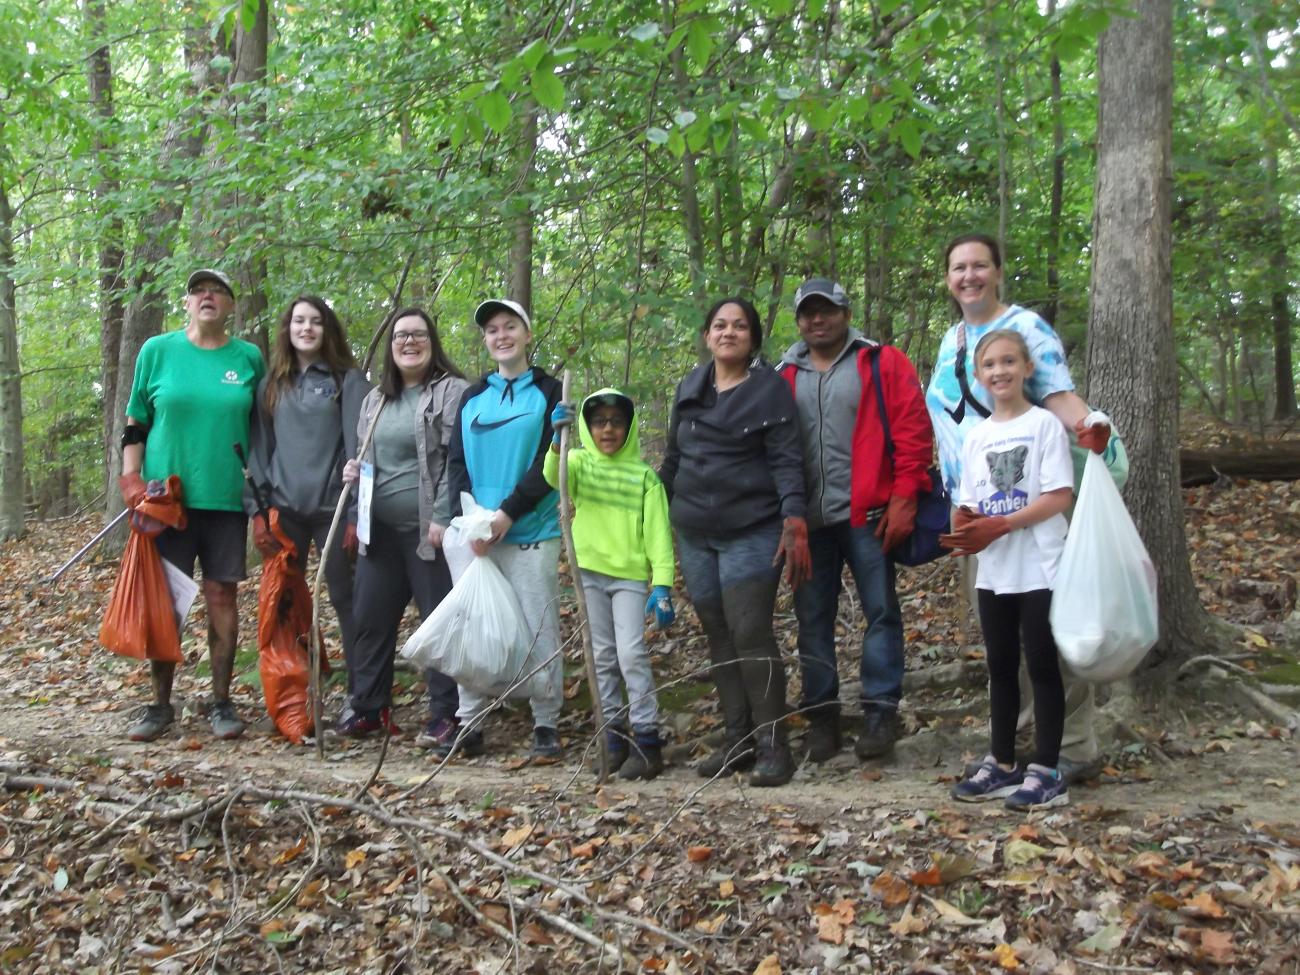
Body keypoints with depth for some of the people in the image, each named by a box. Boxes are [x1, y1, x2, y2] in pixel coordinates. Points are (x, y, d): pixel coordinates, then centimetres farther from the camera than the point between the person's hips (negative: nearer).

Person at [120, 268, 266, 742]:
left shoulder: (249, 358, 6)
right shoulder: (157, 351, 4)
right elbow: (135, 423, 8)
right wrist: (132, 481, -3)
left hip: (226, 498, 0)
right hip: (166, 497, 0)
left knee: (221, 596, 2)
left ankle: (221, 702, 12)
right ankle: (161, 703, 14)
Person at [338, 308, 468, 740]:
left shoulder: (451, 391, -5)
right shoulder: (375, 399, 17)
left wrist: (443, 519, -18)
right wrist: (354, 470, 5)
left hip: (429, 530, -7)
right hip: (380, 530, 7)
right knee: (369, 618, 11)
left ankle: (445, 715, 7)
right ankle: (366, 707, 23)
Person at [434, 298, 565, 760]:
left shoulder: (549, 391, 2)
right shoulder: (473, 397, 13)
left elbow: (548, 464, -6)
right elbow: (456, 463, 6)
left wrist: (506, 513, -15)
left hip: (531, 532, -3)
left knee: (539, 629, 0)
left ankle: (547, 723, 11)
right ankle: (470, 723, 14)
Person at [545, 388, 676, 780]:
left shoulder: (644, 475, 2)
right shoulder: (579, 463, 4)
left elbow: (658, 532, -1)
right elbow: (553, 477, -20)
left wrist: (662, 585, -10)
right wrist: (558, 441, -39)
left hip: (631, 575, -2)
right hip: (590, 572, 2)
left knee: (631, 653, -10)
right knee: (603, 657, 9)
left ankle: (647, 741, -2)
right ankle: (614, 737, 19)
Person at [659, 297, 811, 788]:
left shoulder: (769, 387, -4)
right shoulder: (690, 387, 12)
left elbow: (786, 461, -10)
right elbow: (673, 457, 20)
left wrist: (794, 522, -21)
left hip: (751, 533, -6)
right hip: (695, 536, 6)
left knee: (750, 636, -10)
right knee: (719, 638, 8)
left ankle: (773, 746, 0)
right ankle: (737, 741, 17)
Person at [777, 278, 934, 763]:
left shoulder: (882, 363, 2)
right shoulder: (784, 376, 11)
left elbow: (913, 433, -4)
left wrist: (903, 498, -11)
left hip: (866, 515, -3)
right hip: (807, 520, 3)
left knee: (881, 611, 1)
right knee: (813, 619, 7)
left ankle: (881, 711, 10)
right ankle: (821, 715, 16)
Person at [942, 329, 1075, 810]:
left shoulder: (1044, 424, -7)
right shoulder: (976, 436, 10)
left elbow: (1060, 496, -13)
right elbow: (969, 504, 11)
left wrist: (1000, 525, -20)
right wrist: (965, 528, -12)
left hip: (1039, 569, -6)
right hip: (994, 571, 6)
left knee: (1042, 665, 0)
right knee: (1001, 666, 12)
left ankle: (1046, 771, 7)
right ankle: (1001, 764, 22)